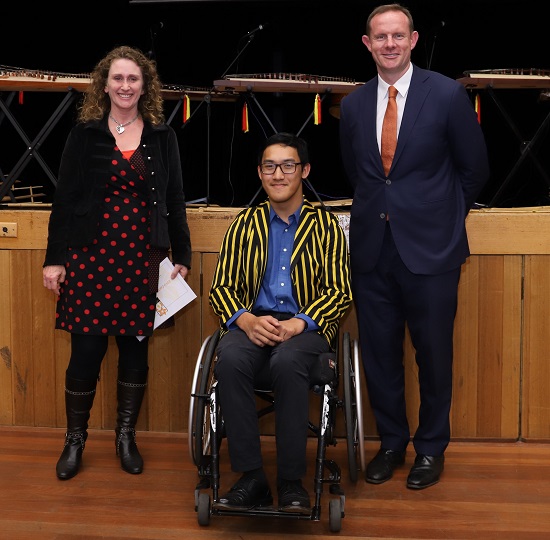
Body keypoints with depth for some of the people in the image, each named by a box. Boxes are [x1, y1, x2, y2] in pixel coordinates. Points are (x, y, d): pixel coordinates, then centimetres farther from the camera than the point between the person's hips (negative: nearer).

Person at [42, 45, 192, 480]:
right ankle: (75, 439, 17)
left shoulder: (162, 136, 6)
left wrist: (182, 257, 7)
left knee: (136, 346, 7)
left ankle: (126, 436, 23)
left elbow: (174, 200, 10)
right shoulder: (85, 134, 2)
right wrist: (55, 258, -2)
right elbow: (65, 198, 2)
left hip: (143, 258, 1)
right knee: (86, 348, -1)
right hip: (91, 255, -1)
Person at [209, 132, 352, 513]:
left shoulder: (326, 226, 9)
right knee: (230, 359, -33)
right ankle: (252, 478, -24)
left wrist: (297, 324, -16)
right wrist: (247, 321, -12)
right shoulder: (245, 224, 16)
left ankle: (292, 481, -23)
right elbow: (221, 287, 10)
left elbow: (339, 292, 2)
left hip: (305, 326, -2)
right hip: (252, 322, 2)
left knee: (287, 362, -37)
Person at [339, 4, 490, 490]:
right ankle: (391, 442, 28)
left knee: (434, 354, 7)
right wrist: (377, 209, 13)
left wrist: (442, 215, 10)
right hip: (372, 247, 4)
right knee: (379, 353, 10)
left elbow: (475, 168, 4)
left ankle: (432, 447, 26)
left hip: (429, 248, -3)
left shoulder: (447, 95, -5)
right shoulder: (354, 104, 6)